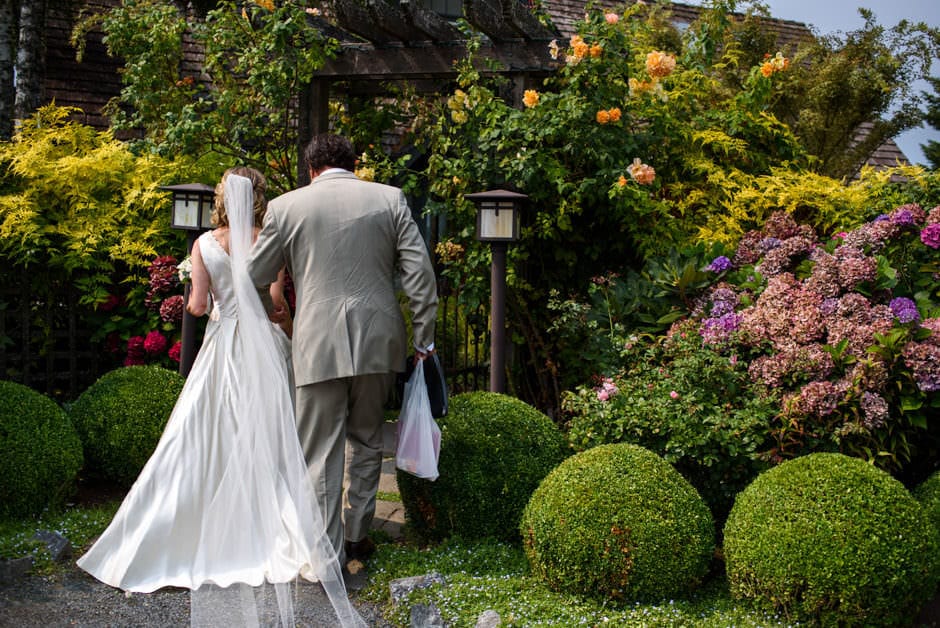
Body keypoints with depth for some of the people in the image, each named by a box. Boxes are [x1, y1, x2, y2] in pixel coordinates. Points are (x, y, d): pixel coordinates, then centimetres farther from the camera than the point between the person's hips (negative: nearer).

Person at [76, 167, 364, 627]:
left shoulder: (204, 245, -1)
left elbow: (197, 305, -5)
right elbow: (276, 300, -10)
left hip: (222, 348, 1)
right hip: (265, 348, -1)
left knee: (207, 440, 7)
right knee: (266, 438, 5)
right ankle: (276, 533, 7)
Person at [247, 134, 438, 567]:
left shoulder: (285, 206, 3)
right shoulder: (390, 199, 4)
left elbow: (254, 278, 11)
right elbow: (420, 274, 0)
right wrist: (424, 338, 6)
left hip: (319, 344, -2)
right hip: (378, 340, 2)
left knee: (321, 454, 4)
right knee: (366, 441, 19)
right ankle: (356, 536, 28)